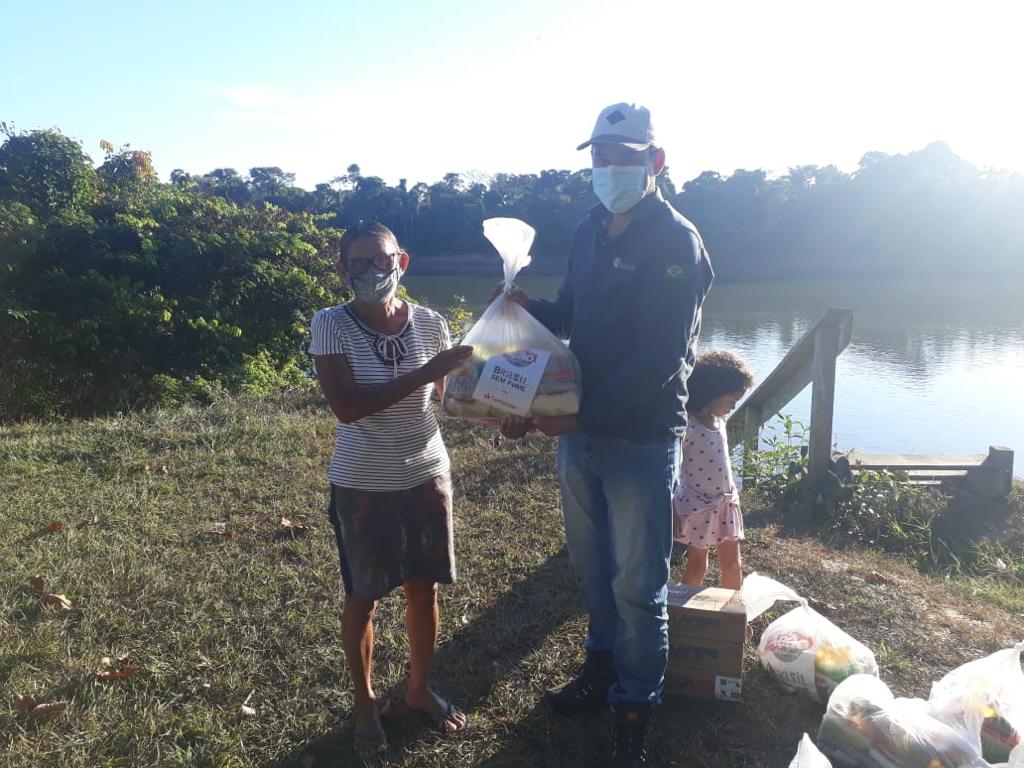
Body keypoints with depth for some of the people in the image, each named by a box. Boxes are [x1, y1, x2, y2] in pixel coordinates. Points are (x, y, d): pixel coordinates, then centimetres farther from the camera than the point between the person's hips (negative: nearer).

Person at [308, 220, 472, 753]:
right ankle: (365, 702, 37)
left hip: (426, 475, 3)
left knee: (425, 589, 15)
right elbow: (346, 407, -23)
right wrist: (423, 374, -27)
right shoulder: (331, 325, -14)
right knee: (362, 598, 14)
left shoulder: (429, 323, -6)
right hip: (362, 485, -2)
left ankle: (420, 690, 40)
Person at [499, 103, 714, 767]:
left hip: (640, 438, -7)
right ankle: (603, 668, 41)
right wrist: (530, 308, -4)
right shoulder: (592, 231, 9)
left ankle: (635, 710, 25)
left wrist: (584, 414, -22)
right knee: (592, 564, 20)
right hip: (580, 431, 7)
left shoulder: (676, 241, -13)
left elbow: (659, 359, -20)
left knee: (637, 583, 6)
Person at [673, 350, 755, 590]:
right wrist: (672, 512, -16)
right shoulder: (686, 425, -22)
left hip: (726, 502, 7)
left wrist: (731, 494, 17)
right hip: (698, 506, -7)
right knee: (697, 566, 8)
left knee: (732, 565, 14)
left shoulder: (719, 419, 2)